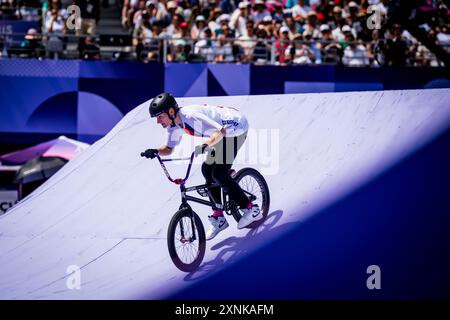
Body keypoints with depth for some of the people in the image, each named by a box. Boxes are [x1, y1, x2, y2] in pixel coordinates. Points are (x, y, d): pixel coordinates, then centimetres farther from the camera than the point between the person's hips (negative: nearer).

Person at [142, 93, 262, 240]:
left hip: (236, 127, -10)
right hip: (224, 131, 10)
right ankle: (218, 217, 11)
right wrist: (155, 151, -15)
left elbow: (220, 131, -37)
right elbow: (169, 149, 7)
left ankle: (250, 209, -7)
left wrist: (206, 145, -55)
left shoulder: (191, 115, -33)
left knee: (219, 173, -17)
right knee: (207, 170, 4)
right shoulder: (174, 125, -4)